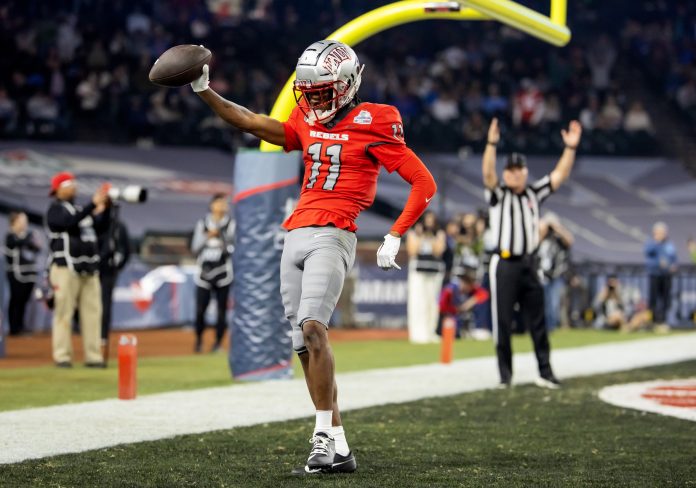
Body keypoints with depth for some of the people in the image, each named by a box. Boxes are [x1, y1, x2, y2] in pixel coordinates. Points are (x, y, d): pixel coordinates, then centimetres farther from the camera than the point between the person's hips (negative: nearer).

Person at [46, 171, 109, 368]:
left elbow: (98, 228, 18)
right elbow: (70, 223, -21)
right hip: (66, 268, -7)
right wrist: (93, 204, -24)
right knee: (64, 313, -8)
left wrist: (102, 210, 3)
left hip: (89, 269, 7)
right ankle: (62, 356, -6)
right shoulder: (55, 210, -2)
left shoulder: (79, 209, 22)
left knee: (92, 313, 2)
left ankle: (93, 356, 4)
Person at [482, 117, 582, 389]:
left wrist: (571, 148, -8)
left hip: (529, 264, 4)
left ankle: (545, 372, 11)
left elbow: (560, 175, 5)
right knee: (503, 322, 0)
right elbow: (488, 173, -19)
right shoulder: (498, 194, -1)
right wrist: (492, 144, -34)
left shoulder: (534, 193, 11)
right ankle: (505, 374, 7)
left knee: (537, 322, 6)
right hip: (504, 265, -4)